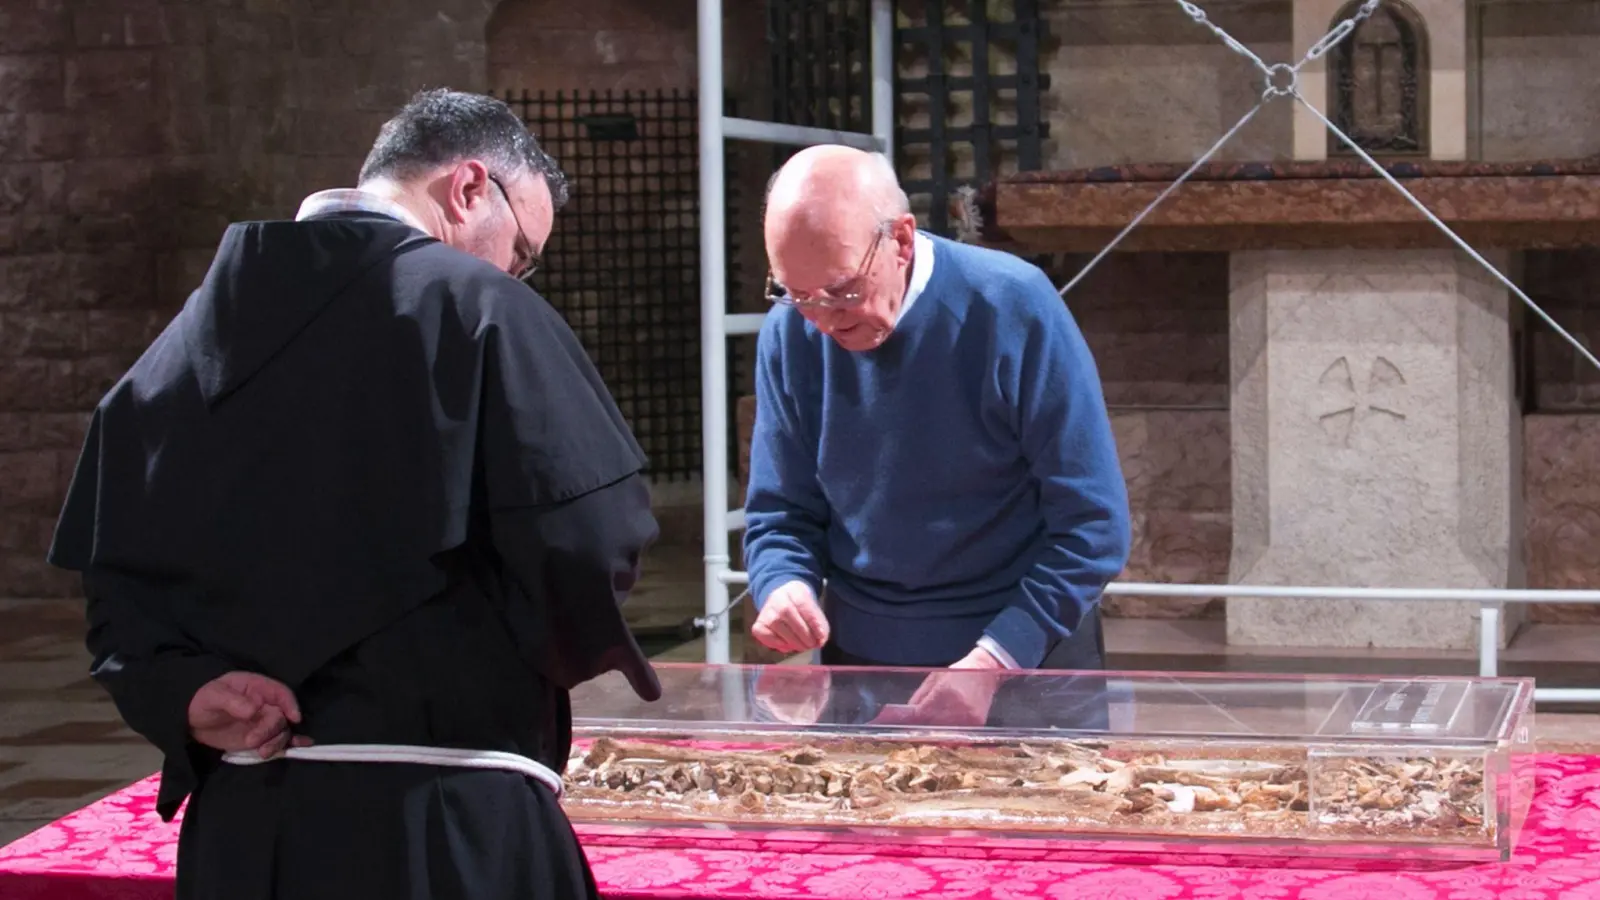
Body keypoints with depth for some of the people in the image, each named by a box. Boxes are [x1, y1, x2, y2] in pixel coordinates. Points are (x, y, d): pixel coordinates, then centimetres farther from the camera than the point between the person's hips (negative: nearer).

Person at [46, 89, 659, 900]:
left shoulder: (204, 322, 12)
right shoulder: (471, 304, -7)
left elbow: (112, 559, 8)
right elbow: (588, 540, -14)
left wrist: (182, 689, -3)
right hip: (440, 821, -6)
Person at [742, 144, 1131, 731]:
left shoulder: (1014, 308, -17)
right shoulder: (790, 334, -6)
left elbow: (1093, 523, -15)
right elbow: (780, 511, 4)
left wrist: (992, 664, -24)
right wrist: (784, 587, -19)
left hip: (1028, 656, -3)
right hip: (858, 656, 3)